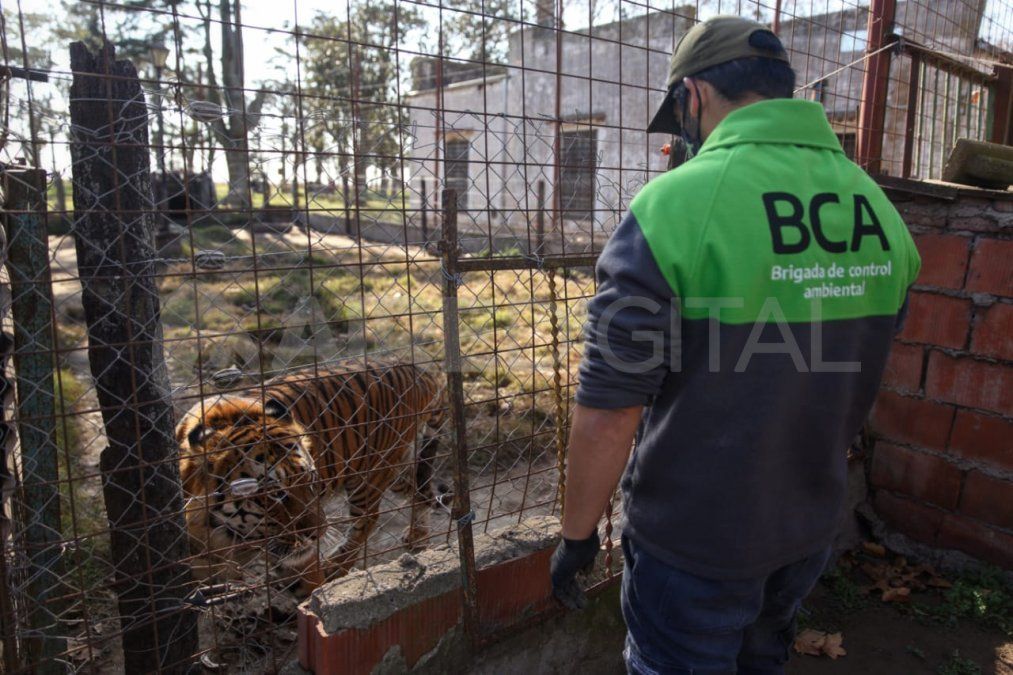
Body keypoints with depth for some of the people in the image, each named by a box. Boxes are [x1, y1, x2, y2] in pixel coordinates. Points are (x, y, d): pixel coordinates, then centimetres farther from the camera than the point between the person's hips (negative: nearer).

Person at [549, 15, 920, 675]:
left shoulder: (674, 206, -24)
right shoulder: (881, 213, -3)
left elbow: (608, 414, -23)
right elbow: (857, 386, 8)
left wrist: (577, 534, -8)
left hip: (693, 537, -5)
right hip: (813, 527, 6)